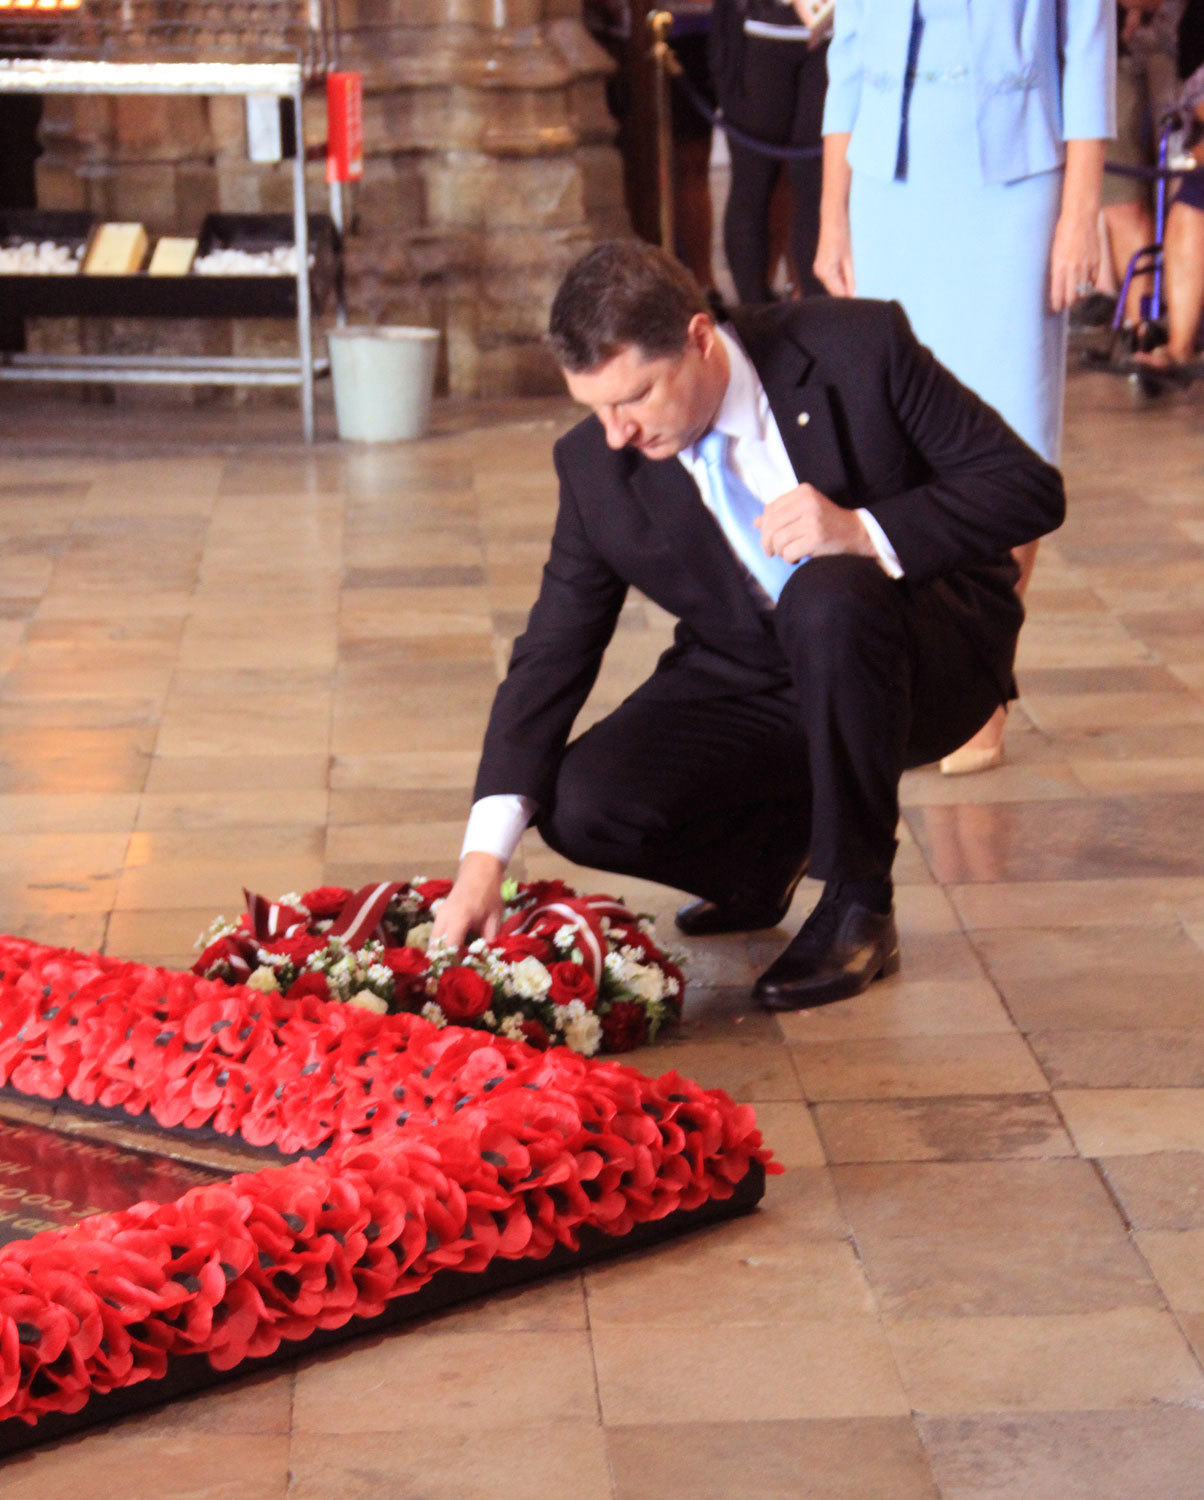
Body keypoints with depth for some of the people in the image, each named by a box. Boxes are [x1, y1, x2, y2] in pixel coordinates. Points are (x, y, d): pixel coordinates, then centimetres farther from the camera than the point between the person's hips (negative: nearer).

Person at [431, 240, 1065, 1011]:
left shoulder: (859, 347, -21)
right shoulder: (598, 466, -12)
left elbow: (1031, 487, -17)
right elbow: (554, 651, -9)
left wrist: (866, 535, -34)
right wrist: (485, 854, -21)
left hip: (926, 653, -3)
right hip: (749, 682, 3)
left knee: (826, 598, -37)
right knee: (582, 804, -21)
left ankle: (861, 908, -17)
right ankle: (771, 852, 12)